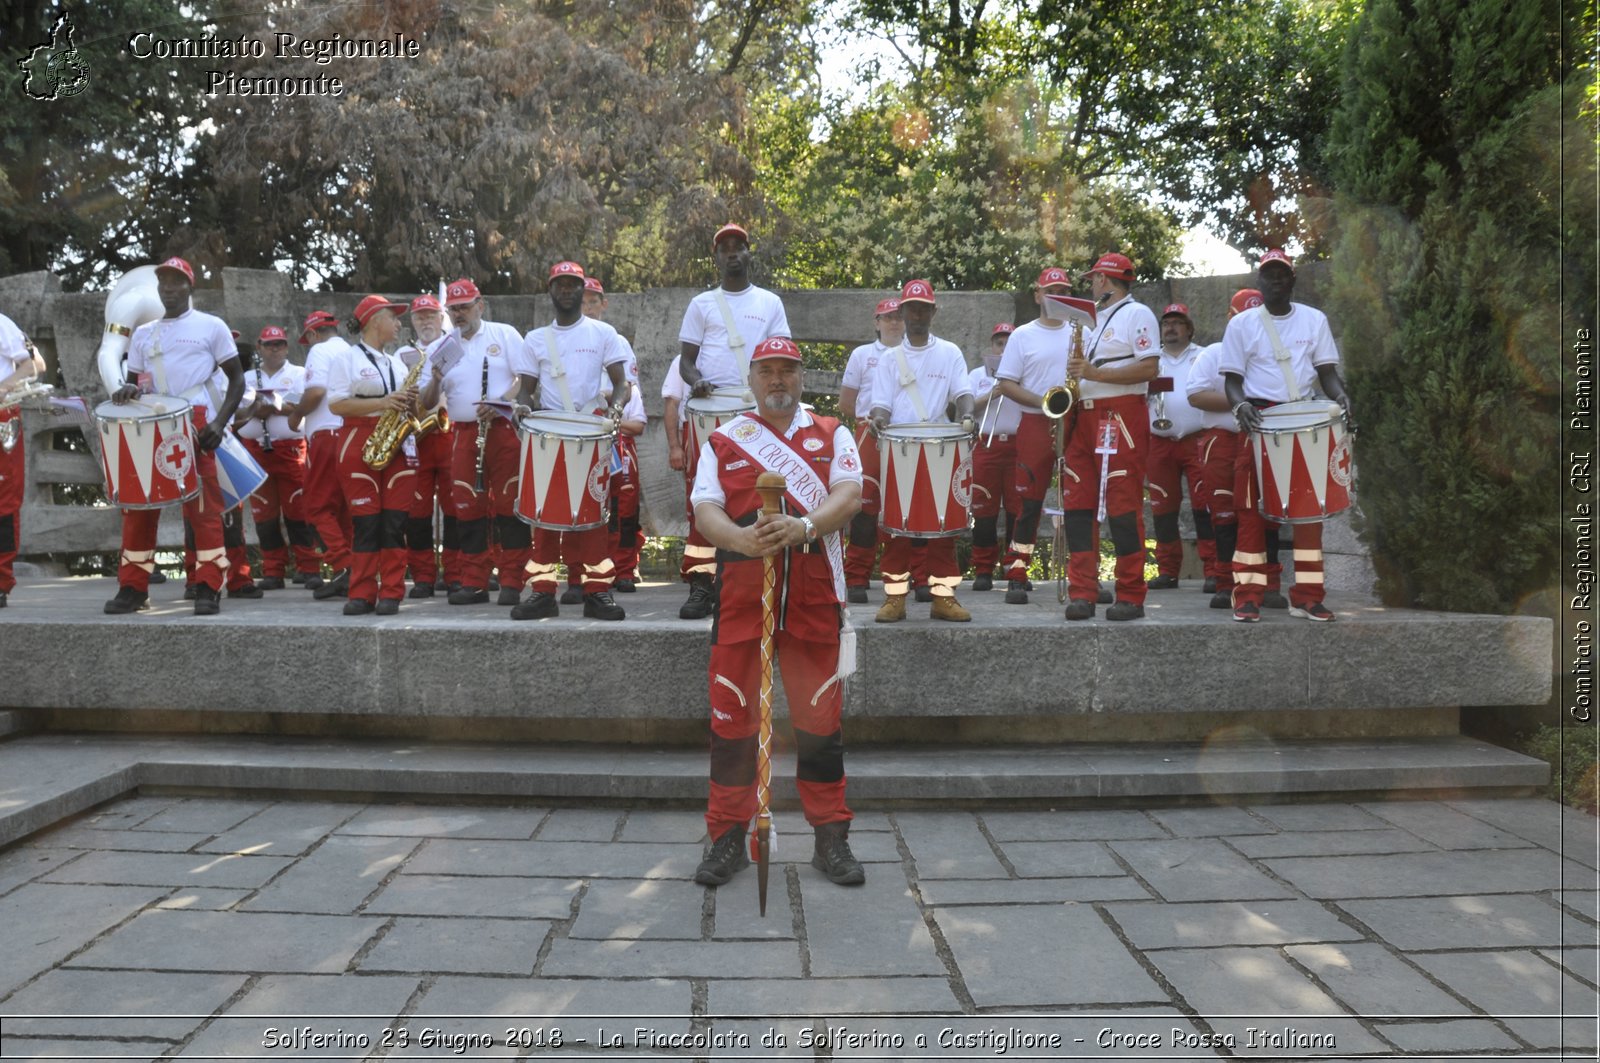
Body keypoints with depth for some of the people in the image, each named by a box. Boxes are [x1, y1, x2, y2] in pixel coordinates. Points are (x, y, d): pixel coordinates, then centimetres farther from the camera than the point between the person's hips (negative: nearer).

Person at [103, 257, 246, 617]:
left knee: (203, 506, -7)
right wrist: (129, 390, -4)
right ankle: (132, 587, 7)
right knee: (139, 504, 2)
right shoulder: (142, 334, 19)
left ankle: (208, 590, -5)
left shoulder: (211, 326, 7)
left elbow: (236, 378, 4)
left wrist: (220, 422, -10)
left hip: (195, 424, -4)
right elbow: (136, 380, 22)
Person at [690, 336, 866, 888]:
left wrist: (804, 526, -23)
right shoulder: (722, 440, 11)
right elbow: (705, 508, -1)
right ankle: (728, 838, 16)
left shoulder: (831, 433, 12)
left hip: (815, 598, 0)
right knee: (732, 717, 2)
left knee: (821, 719, 4)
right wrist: (739, 538, -23)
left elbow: (850, 494, -3)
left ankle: (830, 838, 17)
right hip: (741, 595, 0)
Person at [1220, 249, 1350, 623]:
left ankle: (1307, 595, 4)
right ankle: (1248, 596, -3)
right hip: (1259, 421, -2)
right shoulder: (1241, 324, 6)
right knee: (1252, 508, -5)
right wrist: (1240, 405, -19)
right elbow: (1232, 378, 2)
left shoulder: (1314, 320, 11)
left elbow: (1327, 370, 9)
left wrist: (1339, 396, -12)